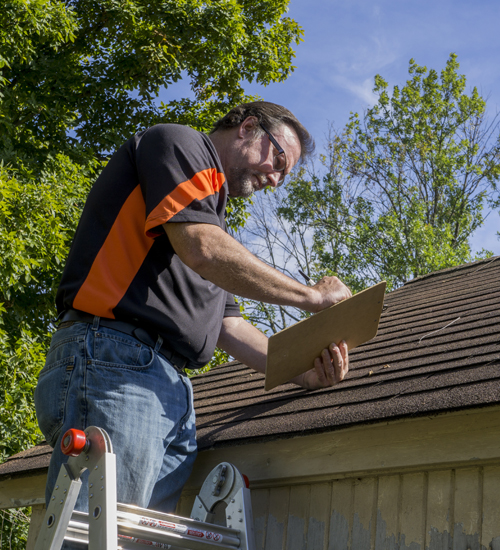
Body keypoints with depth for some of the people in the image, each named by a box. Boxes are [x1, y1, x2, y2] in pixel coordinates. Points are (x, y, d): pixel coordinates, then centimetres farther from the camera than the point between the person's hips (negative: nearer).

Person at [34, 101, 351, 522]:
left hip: (172, 390, 9)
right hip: (116, 362, -9)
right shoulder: (176, 142, 6)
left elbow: (225, 324, 27)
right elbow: (202, 250, -12)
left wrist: (301, 373, 12)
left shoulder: (211, 205, 32)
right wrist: (310, 296, -2)